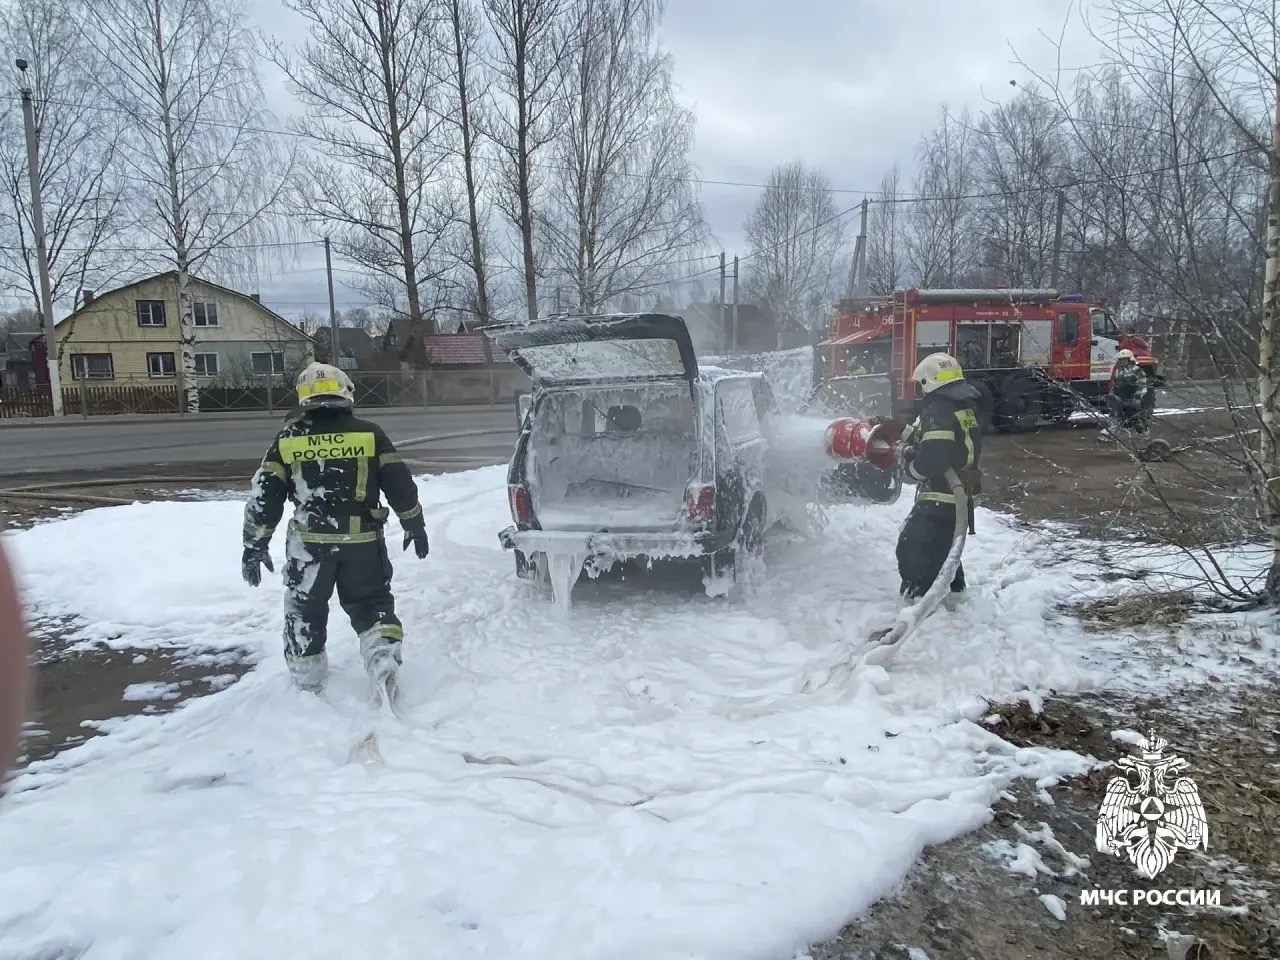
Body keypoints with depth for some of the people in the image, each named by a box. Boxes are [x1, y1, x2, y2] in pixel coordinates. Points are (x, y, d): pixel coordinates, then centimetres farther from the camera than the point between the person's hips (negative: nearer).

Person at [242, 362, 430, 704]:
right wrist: (415, 526, 13)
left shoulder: (288, 439, 1)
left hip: (309, 542, 0)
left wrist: (255, 545, 10)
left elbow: (264, 495, 1)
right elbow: (400, 484, 0)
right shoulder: (369, 433, -1)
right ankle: (385, 665, -4)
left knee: (305, 611, 18)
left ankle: (309, 685, 28)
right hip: (363, 541, 0)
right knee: (372, 605, 15)